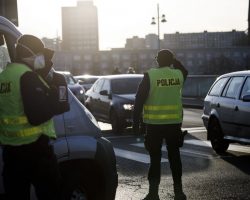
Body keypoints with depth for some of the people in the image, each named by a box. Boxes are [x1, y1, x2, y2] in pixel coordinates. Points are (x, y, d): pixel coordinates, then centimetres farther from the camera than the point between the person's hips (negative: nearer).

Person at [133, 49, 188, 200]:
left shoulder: (150, 76, -9)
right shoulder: (178, 74, 1)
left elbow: (139, 100, -9)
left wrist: (136, 122, -3)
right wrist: (174, 60, 17)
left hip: (154, 124, -2)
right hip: (174, 123, 3)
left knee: (155, 157, 5)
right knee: (174, 156, 12)